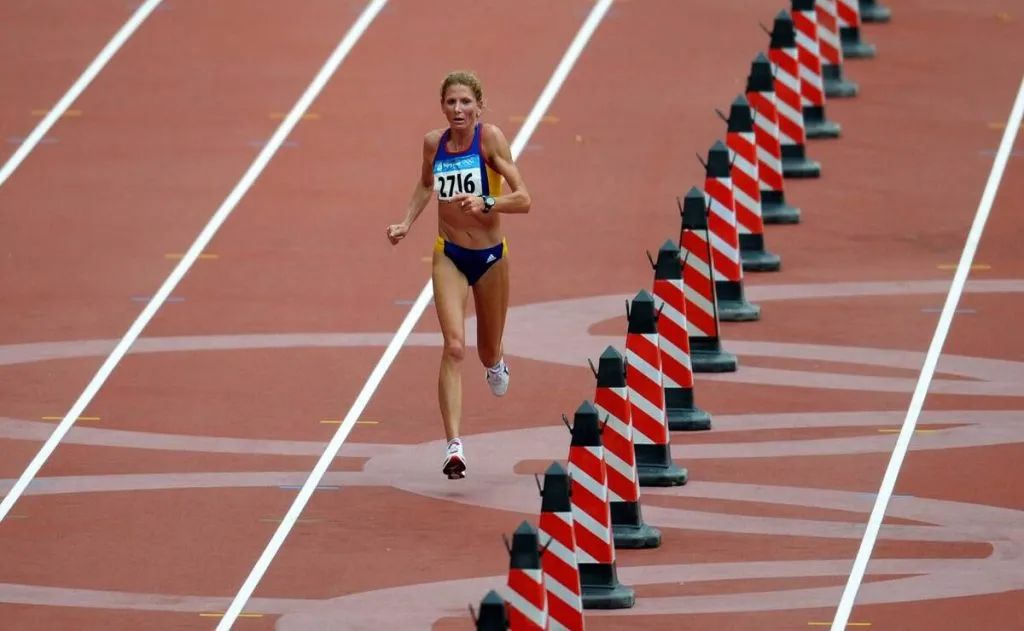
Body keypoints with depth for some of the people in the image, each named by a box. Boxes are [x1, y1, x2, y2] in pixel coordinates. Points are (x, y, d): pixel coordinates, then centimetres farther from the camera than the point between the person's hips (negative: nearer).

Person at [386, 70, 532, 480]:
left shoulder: (490, 138, -15)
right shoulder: (434, 142, -4)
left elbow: (523, 200, -18)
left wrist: (487, 203, -34)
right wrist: (406, 223, 8)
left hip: (490, 256, -1)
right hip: (449, 256, 1)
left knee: (488, 352, 17)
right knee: (454, 346, -17)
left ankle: (496, 363, 58)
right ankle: (453, 445, -22)